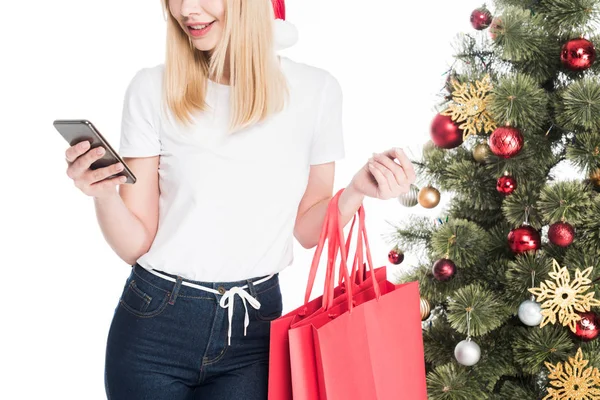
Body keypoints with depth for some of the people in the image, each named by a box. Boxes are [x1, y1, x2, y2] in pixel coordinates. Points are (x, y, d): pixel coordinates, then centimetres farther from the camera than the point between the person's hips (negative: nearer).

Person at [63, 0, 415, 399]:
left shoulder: (316, 89, -4)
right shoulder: (152, 89, -8)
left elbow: (308, 230, 4)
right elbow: (135, 245, -6)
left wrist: (357, 190, -13)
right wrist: (104, 194, -25)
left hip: (254, 328, 1)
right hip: (155, 325, 0)